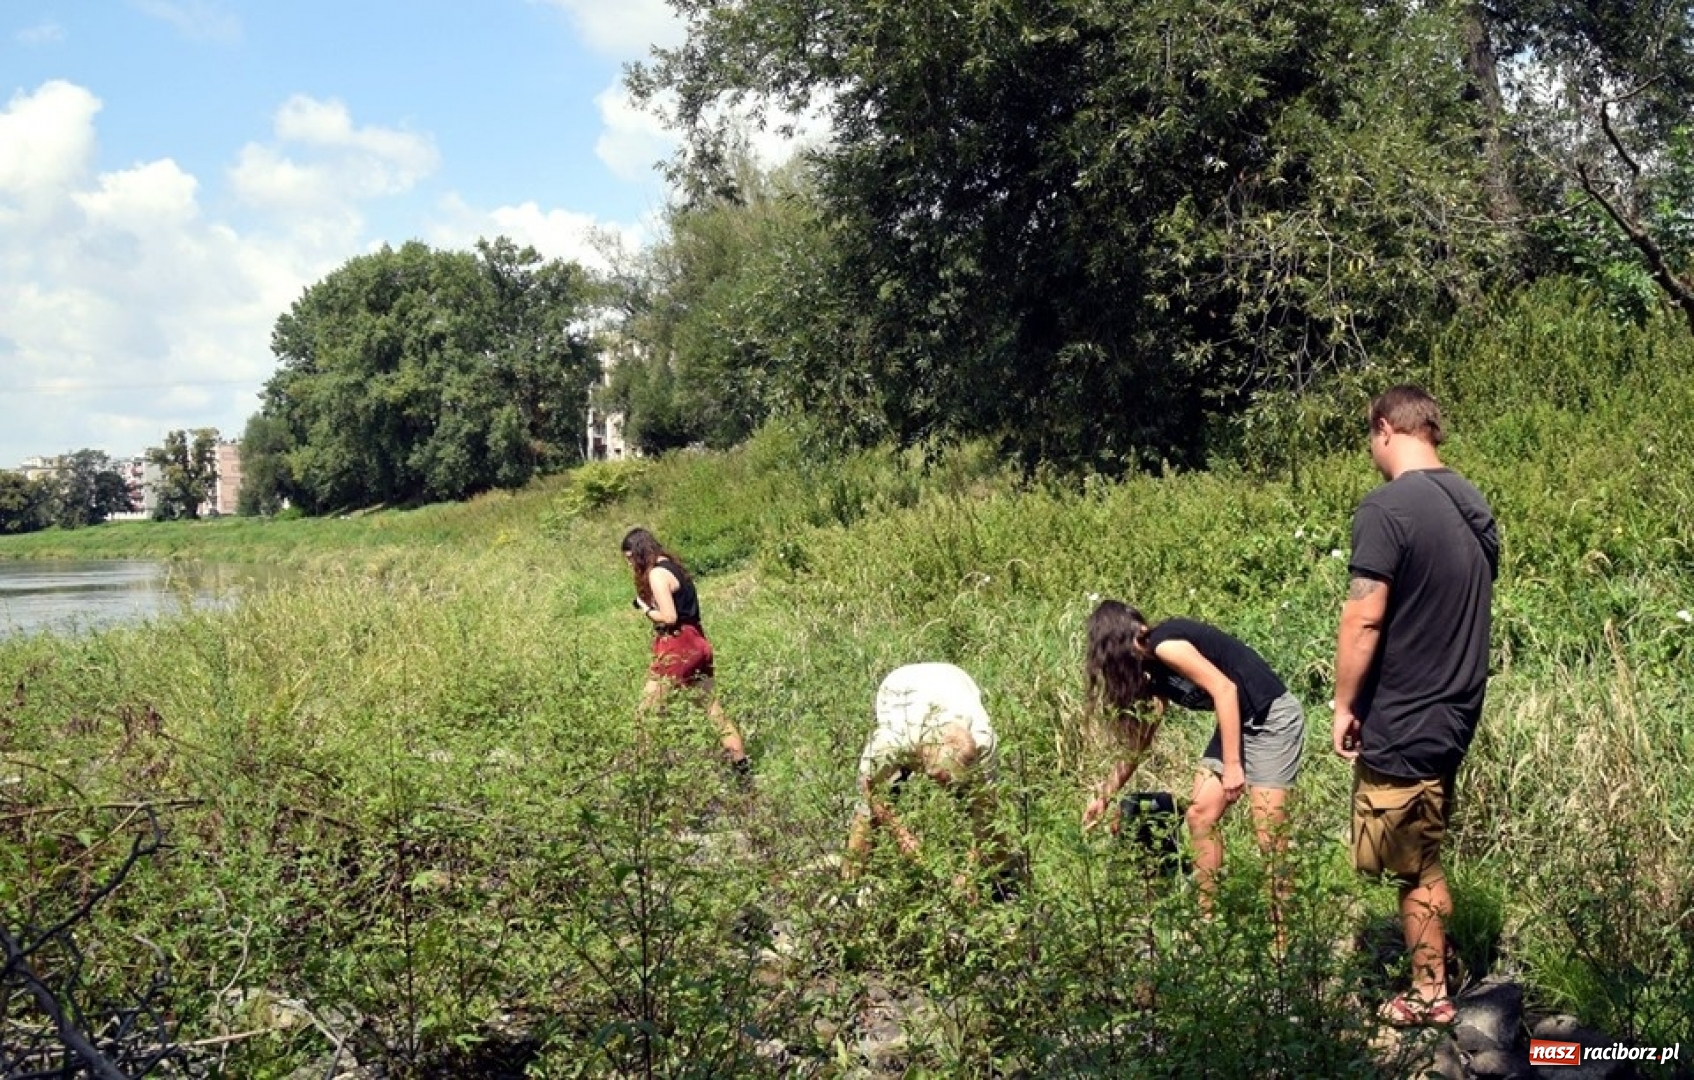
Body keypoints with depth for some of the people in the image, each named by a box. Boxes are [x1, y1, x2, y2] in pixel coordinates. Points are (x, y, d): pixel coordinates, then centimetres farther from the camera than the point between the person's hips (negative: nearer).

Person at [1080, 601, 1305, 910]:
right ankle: (1207, 916, 11)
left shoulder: (1164, 644, -16)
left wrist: (1232, 765, -21)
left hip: (1272, 717, -9)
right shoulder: (1154, 672, 11)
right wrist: (1104, 796, 24)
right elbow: (1138, 742, 20)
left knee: (1268, 831, -9)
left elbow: (1225, 688, -22)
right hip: (1237, 722, 9)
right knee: (1200, 814, 5)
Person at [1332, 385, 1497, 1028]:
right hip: (1455, 711, 8)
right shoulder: (1473, 506, 7)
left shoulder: (1387, 509, -19)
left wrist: (1344, 705, -10)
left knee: (1412, 866, 6)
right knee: (1425, 854, 20)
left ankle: (1430, 994, 16)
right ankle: (1438, 960, 29)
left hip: (1401, 724, -8)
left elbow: (1363, 620, -21)